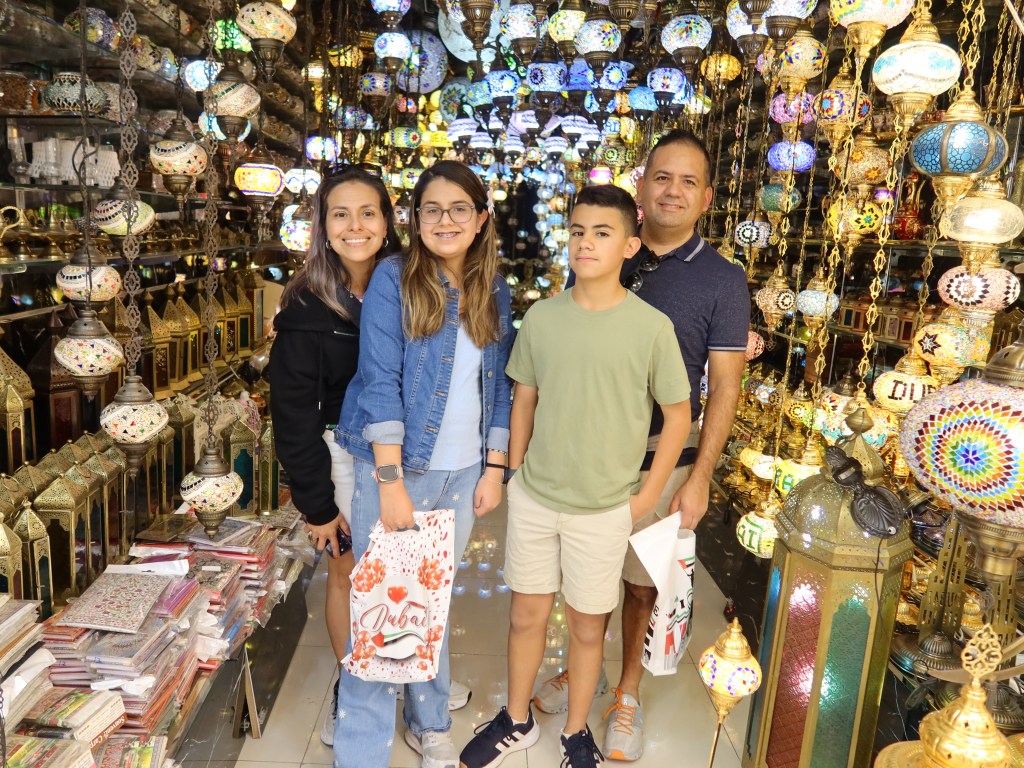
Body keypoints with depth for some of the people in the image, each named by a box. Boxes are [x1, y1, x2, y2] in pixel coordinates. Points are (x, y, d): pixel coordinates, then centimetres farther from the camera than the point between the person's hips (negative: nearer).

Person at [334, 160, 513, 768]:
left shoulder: (496, 294, 7)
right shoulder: (394, 279, -8)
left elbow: (499, 386, 10)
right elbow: (380, 380, -13)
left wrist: (495, 467, 5)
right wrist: (391, 482, -17)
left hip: (464, 473, 4)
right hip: (397, 467, -4)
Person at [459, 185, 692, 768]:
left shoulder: (652, 327, -11)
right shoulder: (542, 317, -3)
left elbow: (678, 415, -3)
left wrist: (647, 496, -4)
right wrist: (517, 471, 7)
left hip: (605, 508, -2)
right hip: (534, 499, 3)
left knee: (588, 627, 14)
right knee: (526, 615, 17)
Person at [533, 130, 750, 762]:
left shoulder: (722, 279, -5)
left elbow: (724, 388, -6)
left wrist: (699, 477, -10)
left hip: (661, 456, -2)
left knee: (642, 582, 12)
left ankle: (628, 691, 36)